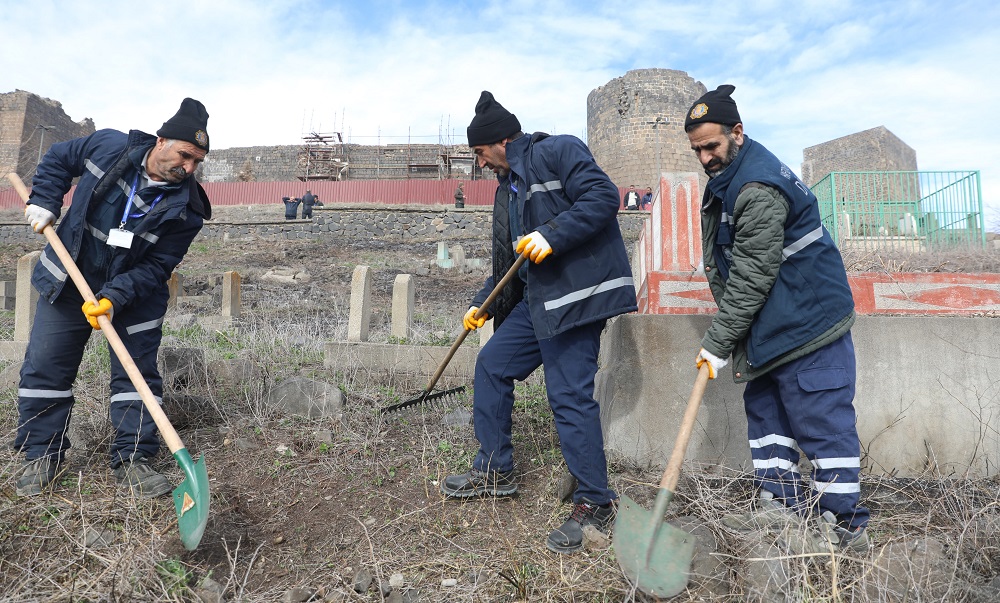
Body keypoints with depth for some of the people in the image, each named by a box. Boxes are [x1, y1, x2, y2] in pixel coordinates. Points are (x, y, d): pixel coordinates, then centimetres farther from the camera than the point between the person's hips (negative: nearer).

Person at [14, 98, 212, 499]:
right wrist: (44, 203, -2)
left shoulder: (186, 208, -19)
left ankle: (131, 459, 11)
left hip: (135, 290, -1)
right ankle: (42, 454, 23)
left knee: (138, 372, -1)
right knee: (45, 367, 6)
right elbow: (59, 159, 8)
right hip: (68, 280, 2)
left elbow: (156, 267, -18)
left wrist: (115, 297, -29)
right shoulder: (109, 146, -14)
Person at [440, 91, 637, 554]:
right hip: (536, 298, 10)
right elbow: (509, 260, 26)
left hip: (576, 294, -10)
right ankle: (495, 470, 27)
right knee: (492, 365, 12)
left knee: (570, 395, -10)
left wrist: (551, 235, -24)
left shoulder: (557, 152, -4)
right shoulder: (508, 186, 23)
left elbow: (603, 195, -18)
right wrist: (482, 305, 23)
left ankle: (594, 503, 6)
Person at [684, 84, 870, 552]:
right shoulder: (727, 176, 11)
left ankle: (845, 525, 10)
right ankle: (780, 502, 25)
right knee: (764, 408, 14)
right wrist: (726, 336, 19)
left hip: (808, 320, -11)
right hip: (770, 325, 11)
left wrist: (717, 342, -20)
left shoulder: (758, 188, -23)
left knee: (821, 421, -3)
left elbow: (752, 277, -25)